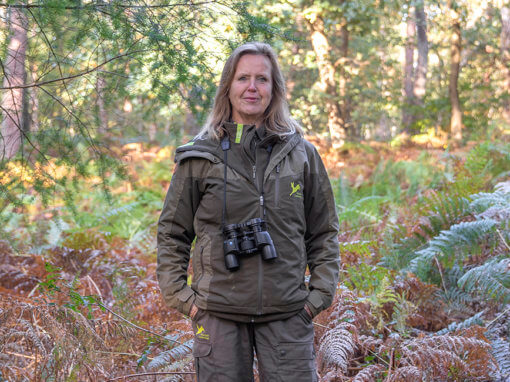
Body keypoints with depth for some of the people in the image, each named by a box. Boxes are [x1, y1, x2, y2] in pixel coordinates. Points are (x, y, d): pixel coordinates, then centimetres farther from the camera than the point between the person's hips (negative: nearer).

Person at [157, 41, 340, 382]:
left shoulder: (300, 153, 6)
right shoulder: (199, 157, 2)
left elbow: (324, 232, 12)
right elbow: (172, 234, 7)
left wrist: (319, 293, 3)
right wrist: (182, 296, 0)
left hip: (288, 314, 1)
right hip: (219, 314, -1)